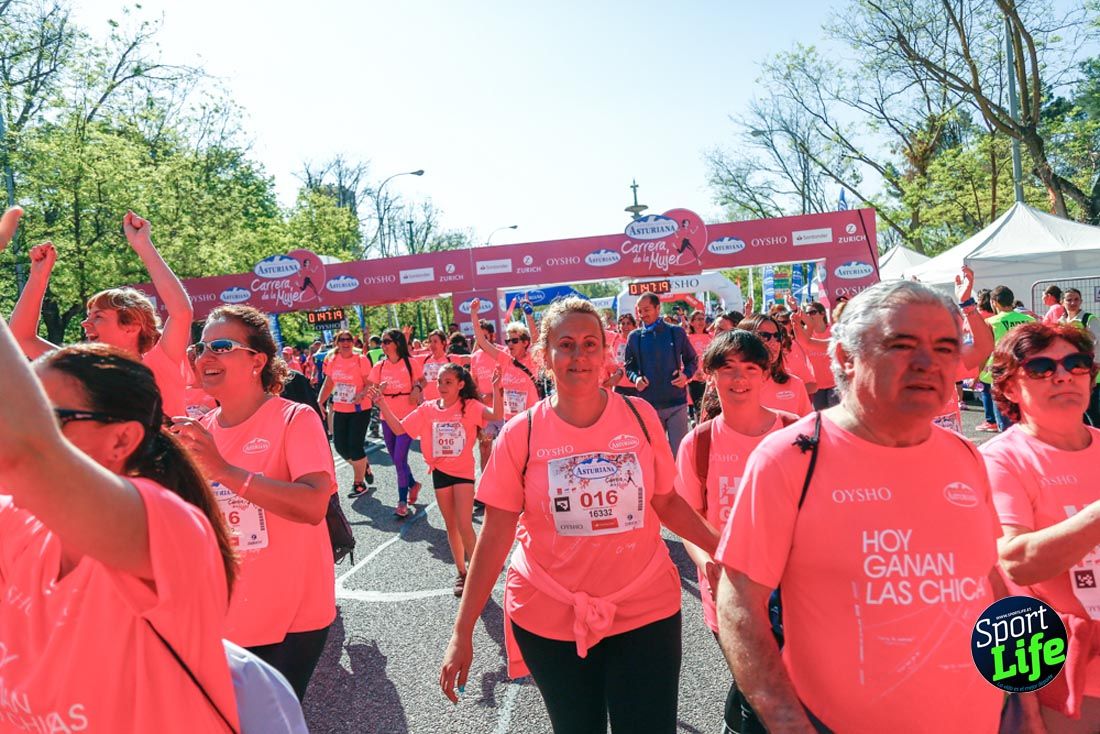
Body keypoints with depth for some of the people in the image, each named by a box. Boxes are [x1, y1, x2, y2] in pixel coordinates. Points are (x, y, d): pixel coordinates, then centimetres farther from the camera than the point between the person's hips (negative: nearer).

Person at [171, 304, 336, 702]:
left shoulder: (295, 419, -15)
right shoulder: (199, 431, 3)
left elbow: (313, 506, -30)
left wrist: (223, 469, -35)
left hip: (292, 615, -5)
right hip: (223, 617, 5)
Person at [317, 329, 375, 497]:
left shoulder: (361, 360, -9)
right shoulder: (332, 360, 4)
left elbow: (370, 383, -12)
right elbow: (329, 383, 13)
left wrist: (362, 395, -30)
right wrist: (320, 401, 5)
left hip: (360, 409, -5)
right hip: (340, 410, 5)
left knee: (355, 445, -6)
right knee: (340, 446, 5)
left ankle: (359, 484, 12)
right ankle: (364, 466, 32)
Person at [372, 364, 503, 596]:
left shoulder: (470, 406, -12)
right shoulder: (428, 408, -1)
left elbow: (496, 415, -27)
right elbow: (399, 428, -2)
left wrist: (496, 388, -38)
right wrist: (383, 405, -10)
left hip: (463, 471, -4)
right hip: (440, 471, 4)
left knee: (465, 526, -8)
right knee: (451, 526, 14)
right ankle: (461, 572, 28)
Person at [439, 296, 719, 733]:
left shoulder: (641, 417, -5)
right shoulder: (521, 434, -9)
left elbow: (666, 502, 6)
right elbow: (495, 535, -6)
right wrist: (463, 633, -5)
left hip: (645, 612, 1)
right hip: (549, 620, 0)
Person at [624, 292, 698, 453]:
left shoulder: (676, 332, 3)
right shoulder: (634, 337, 5)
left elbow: (692, 359, 12)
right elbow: (629, 367, 12)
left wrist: (686, 375, -7)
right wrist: (636, 378, -9)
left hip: (676, 402, -1)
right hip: (649, 403, 1)